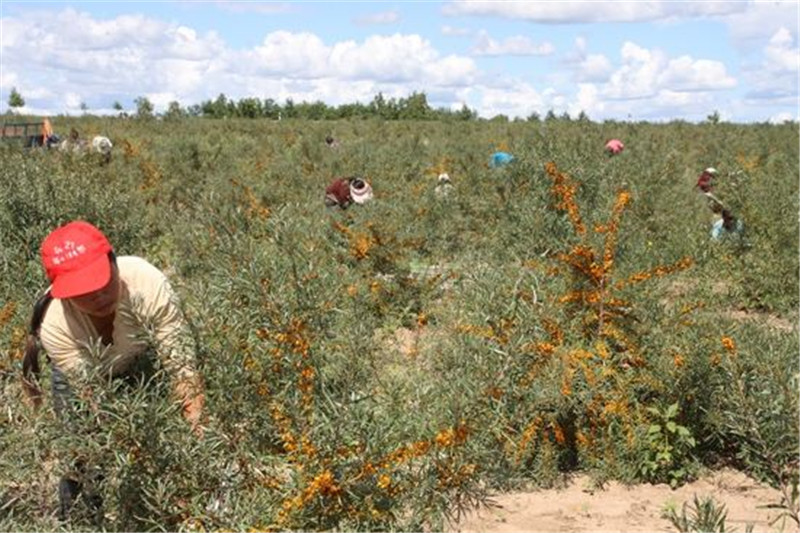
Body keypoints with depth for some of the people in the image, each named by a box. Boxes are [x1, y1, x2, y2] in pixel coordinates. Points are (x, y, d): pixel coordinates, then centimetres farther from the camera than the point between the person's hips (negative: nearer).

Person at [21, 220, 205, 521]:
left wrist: (199, 431, -50)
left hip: (137, 363, 1)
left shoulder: (148, 285, -40)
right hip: (80, 371, -1)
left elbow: (182, 366, -39)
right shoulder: (54, 324, -38)